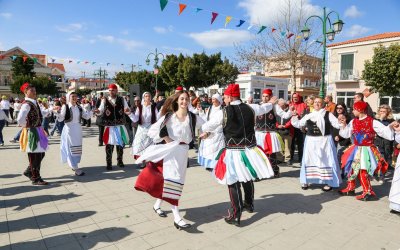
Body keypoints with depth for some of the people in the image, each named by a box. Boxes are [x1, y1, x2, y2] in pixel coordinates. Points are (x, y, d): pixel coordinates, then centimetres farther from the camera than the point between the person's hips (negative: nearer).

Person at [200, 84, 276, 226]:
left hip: (234, 151, -5)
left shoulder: (224, 112, -11)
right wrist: (271, 103, 45)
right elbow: (263, 108, 22)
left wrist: (205, 133, 24)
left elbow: (207, 126, -1)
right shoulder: (250, 108, 1)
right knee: (248, 178, 22)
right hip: (250, 149, 5)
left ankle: (235, 215, 5)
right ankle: (249, 204, 42)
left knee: (233, 182, 3)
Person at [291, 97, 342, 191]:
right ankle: (306, 181, 20)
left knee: (326, 160, 1)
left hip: (324, 141, -3)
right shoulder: (308, 116, 9)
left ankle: (328, 182, 13)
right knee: (309, 160, 8)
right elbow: (298, 124, 13)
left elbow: (337, 124, -4)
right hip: (311, 141, 3)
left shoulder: (328, 114, 0)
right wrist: (294, 116, 2)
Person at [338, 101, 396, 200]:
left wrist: (390, 126, -33)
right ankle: (350, 188, 29)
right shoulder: (353, 122, 5)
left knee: (362, 171, -10)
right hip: (356, 150, 7)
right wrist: (344, 124, 3)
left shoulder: (372, 122, -12)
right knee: (352, 169, 14)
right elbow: (346, 134, 12)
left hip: (366, 150, -6)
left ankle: (368, 191, 5)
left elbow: (384, 131, -16)